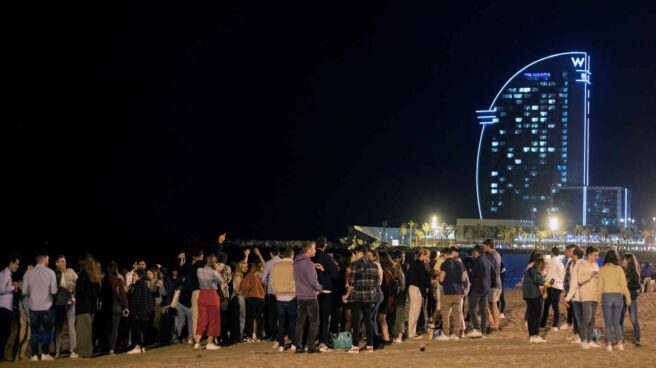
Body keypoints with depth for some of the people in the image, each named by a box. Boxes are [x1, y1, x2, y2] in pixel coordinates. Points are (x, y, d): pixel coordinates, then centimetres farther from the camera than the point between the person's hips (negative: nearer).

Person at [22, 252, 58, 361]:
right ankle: (45, 353, 7)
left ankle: (34, 355, 6)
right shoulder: (50, 272, -7)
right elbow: (54, 291, -8)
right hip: (46, 306, -2)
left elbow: (25, 292, 0)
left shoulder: (28, 273, -2)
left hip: (33, 306, 2)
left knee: (34, 331, 9)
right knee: (47, 330, 10)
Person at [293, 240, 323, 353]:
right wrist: (320, 288, 2)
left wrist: (314, 267, 10)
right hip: (310, 296, -7)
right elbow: (313, 281, -17)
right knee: (313, 322, 1)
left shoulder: (296, 262, 8)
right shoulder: (308, 263, -16)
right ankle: (311, 346, -2)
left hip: (300, 296, 7)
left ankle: (298, 346, 9)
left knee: (300, 322, 9)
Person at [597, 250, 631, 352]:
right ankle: (620, 343, 3)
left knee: (608, 323, 7)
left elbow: (599, 286, -2)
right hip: (618, 296, 1)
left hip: (606, 296, -1)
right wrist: (628, 297, 4)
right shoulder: (619, 269, -1)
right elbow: (623, 284, -3)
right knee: (616, 322, 13)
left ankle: (609, 344, 3)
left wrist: (598, 298, 6)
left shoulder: (602, 270, -2)